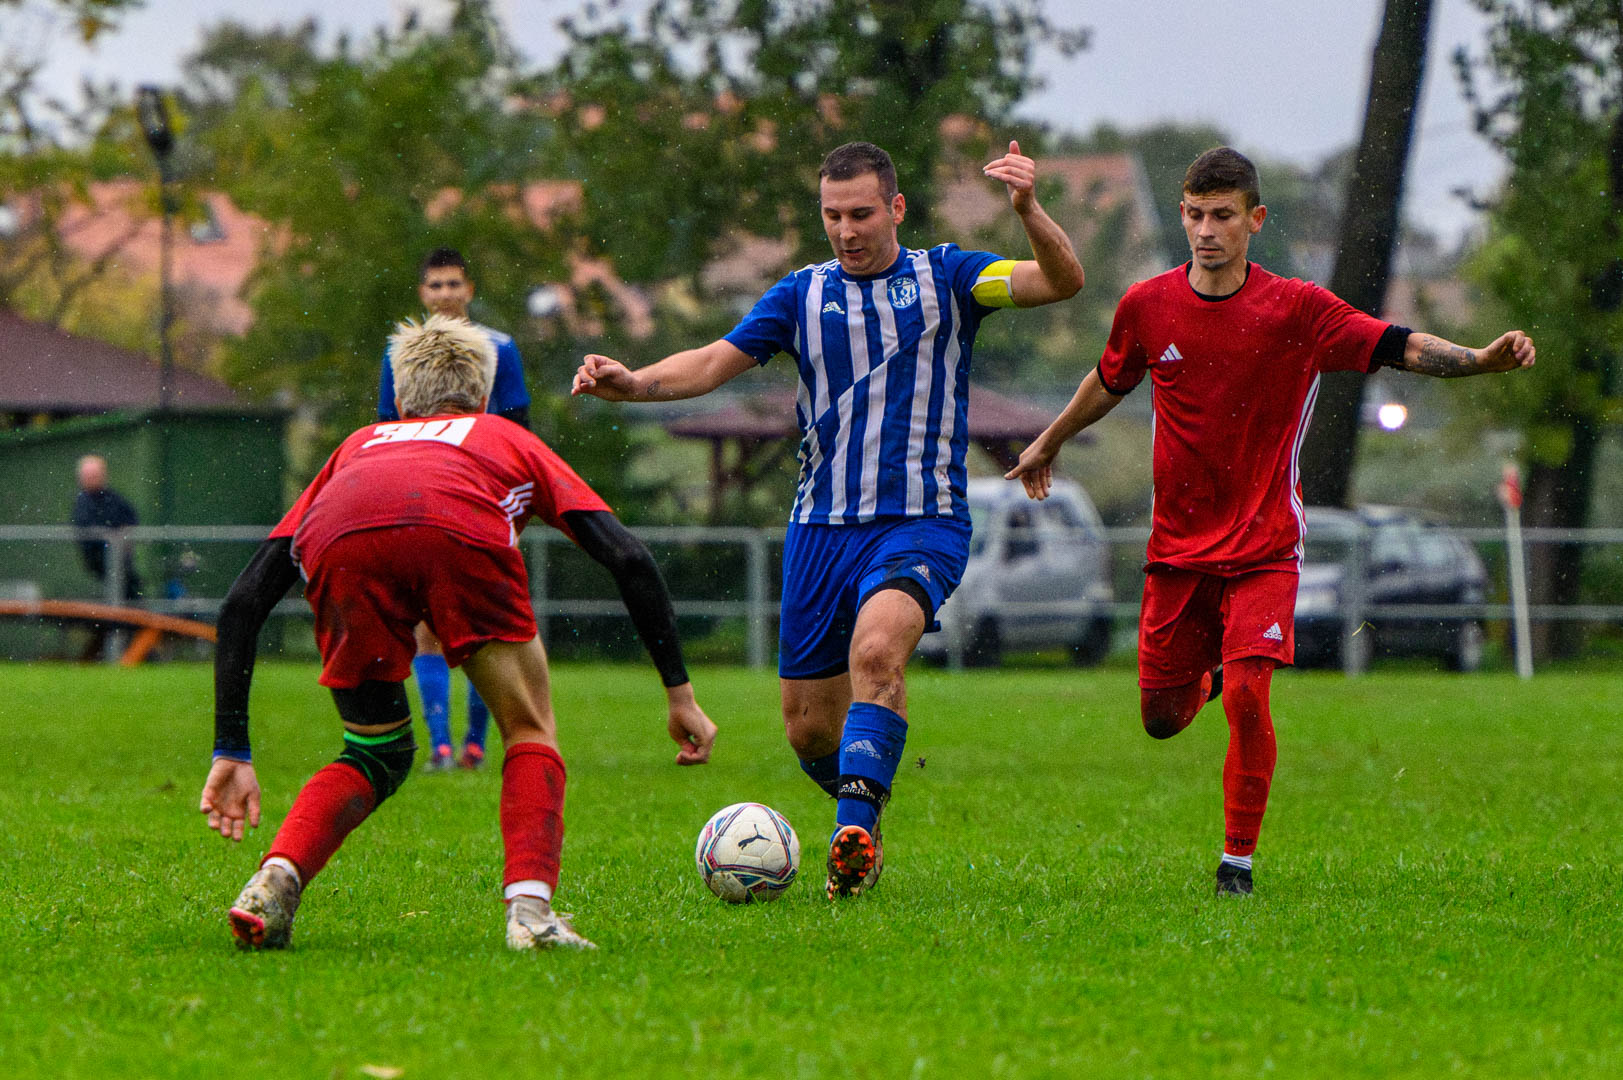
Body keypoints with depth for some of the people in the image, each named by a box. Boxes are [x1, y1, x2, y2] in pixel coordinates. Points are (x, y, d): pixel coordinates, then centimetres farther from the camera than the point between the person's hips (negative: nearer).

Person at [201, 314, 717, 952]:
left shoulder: (357, 447, 44)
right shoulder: (509, 440, 41)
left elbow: (244, 601, 36)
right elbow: (629, 560, 27)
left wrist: (231, 753, 37)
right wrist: (679, 692, 33)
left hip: (338, 543, 2)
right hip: (462, 536, -2)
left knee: (376, 755, 24)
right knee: (530, 733, 19)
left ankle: (273, 884, 2)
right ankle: (530, 908, -1)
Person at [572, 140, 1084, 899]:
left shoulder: (945, 278, 2)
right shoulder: (802, 295, 9)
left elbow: (1061, 281, -10)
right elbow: (714, 362, 3)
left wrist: (1028, 212, -30)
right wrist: (632, 383, -17)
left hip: (922, 522, -4)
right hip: (821, 527, 4)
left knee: (876, 648, -32)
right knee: (808, 726, 4)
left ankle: (856, 831, -33)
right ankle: (861, 824, 32)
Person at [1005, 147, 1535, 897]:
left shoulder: (1296, 310, -9)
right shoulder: (1148, 307, 0)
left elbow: (1401, 347, -16)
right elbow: (1110, 381, 20)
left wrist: (1483, 359, -34)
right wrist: (1049, 443, 34)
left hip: (1264, 546, -3)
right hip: (1178, 546, 3)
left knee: (1246, 696, -19)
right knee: (1161, 717, 6)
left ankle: (1239, 857, -3)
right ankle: (1210, 674, 43)